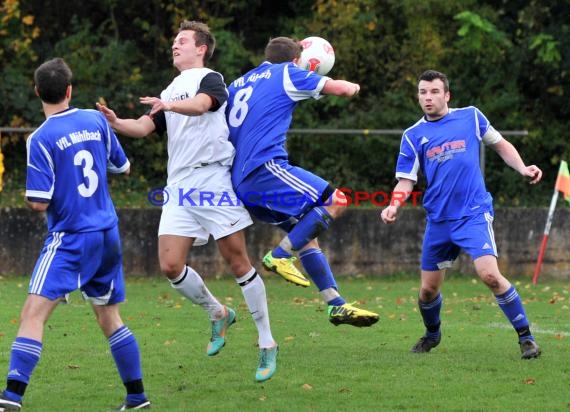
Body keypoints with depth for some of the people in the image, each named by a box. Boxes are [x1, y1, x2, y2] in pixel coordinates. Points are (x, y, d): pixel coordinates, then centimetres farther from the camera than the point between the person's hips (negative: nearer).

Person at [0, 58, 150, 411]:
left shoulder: (41, 139, -13)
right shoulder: (96, 120, 3)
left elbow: (39, 203, -14)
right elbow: (123, 168, 16)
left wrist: (30, 196, 8)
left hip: (70, 239, -6)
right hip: (108, 235, 6)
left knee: (33, 312, -11)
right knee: (110, 317, 18)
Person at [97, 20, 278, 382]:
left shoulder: (211, 79, 1)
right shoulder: (169, 93, 23)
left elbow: (201, 104, -22)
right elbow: (145, 127, 10)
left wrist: (169, 105, -41)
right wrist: (116, 122, -11)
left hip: (213, 179, -6)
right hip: (179, 187, 7)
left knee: (238, 262, -5)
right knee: (171, 265, -5)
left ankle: (267, 345, 3)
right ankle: (219, 314, 20)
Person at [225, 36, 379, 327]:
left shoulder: (238, 84, 25)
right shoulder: (287, 74, 5)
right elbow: (341, 88, 8)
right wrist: (352, 86, 29)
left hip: (241, 183, 9)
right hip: (265, 167, -9)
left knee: (306, 234, 12)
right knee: (335, 200, -11)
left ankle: (336, 304, 7)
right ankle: (279, 256, -15)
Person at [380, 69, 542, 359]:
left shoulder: (470, 117, 3)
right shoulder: (413, 136, 6)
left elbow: (501, 145, 14)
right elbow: (406, 181, 3)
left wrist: (522, 168, -2)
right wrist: (394, 206, -15)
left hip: (474, 213, -3)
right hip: (438, 221, 3)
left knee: (490, 275, -22)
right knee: (428, 290, 7)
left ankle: (526, 337, -11)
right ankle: (432, 334, 38)